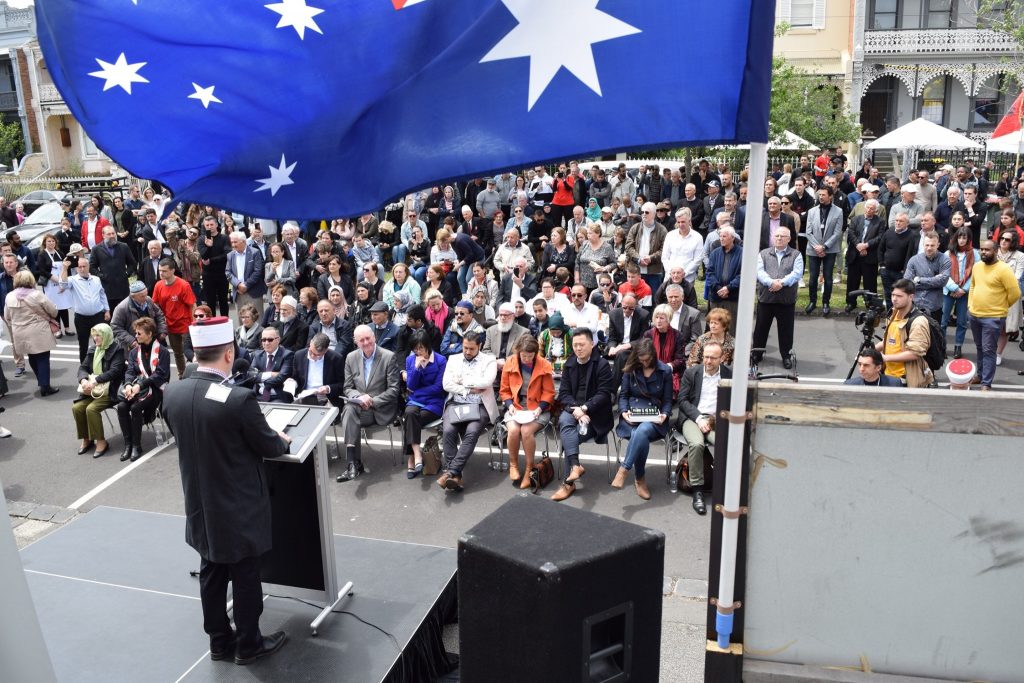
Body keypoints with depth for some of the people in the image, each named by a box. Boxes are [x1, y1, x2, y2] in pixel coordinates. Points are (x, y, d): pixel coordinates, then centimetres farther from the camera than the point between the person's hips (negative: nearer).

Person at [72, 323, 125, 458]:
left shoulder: (116, 350, -7)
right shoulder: (93, 350, 15)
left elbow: (115, 371, -19)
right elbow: (83, 367, 10)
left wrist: (95, 381, -25)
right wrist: (84, 380, -12)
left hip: (109, 390, -7)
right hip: (92, 389, 7)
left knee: (91, 409, -26)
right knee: (76, 407, -14)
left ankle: (101, 442, -13)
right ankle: (87, 439, 3)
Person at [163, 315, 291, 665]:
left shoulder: (172, 393, -8)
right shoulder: (239, 399, -27)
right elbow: (269, 446, -15)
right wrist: (282, 440, 8)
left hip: (200, 505, 6)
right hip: (239, 507, -6)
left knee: (211, 572, 20)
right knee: (245, 577, 11)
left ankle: (219, 640, 35)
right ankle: (248, 645, 27)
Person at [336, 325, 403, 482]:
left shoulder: (389, 357, -4)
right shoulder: (351, 358, 9)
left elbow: (394, 389, -7)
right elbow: (348, 388, 10)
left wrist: (373, 401, -15)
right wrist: (360, 397, -12)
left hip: (382, 409, -4)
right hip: (359, 406, 4)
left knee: (350, 412, -31)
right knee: (349, 409, -32)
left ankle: (354, 463, -28)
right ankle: (353, 463, -35)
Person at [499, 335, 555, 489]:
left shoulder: (545, 365, -5)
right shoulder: (510, 363, -1)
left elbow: (549, 393, 1)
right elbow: (505, 390, 7)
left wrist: (540, 408, -14)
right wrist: (510, 405, -11)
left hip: (537, 409, -2)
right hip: (515, 407, 2)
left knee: (526, 431, -30)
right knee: (513, 430, -29)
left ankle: (529, 468, -10)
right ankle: (513, 464, -2)